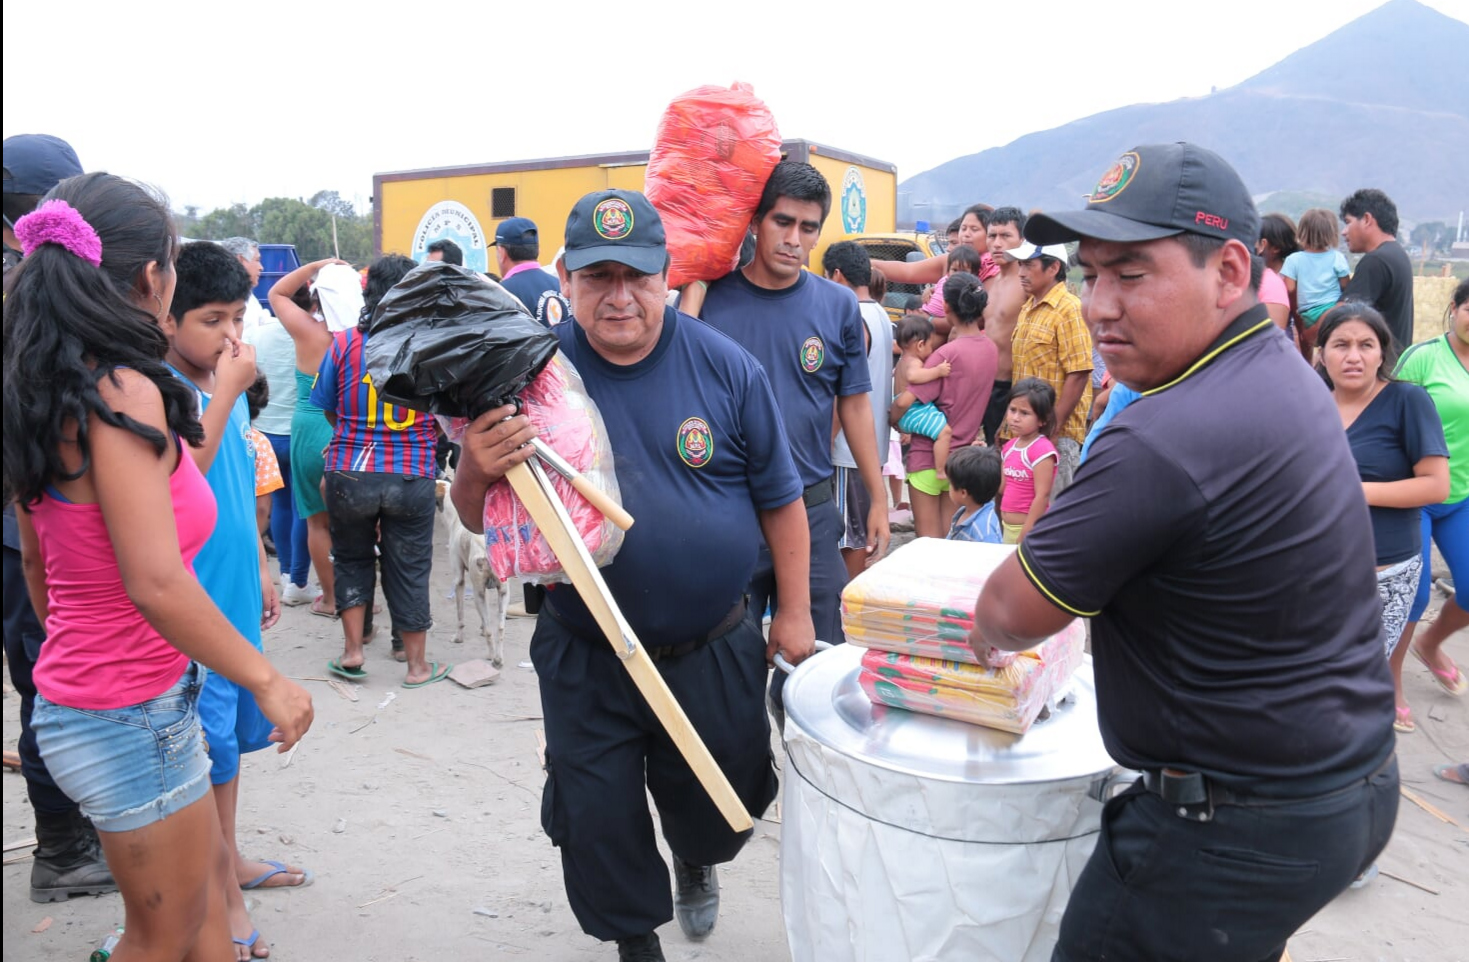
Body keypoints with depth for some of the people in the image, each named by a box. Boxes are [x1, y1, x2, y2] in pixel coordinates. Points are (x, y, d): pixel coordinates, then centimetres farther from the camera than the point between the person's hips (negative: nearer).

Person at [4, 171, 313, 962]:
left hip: (79, 686, 9)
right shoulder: (124, 393, -23)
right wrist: (267, 679, -19)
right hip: (131, 712, -9)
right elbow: (156, 584, -28)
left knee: (203, 882, 25)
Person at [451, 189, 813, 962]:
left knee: (721, 798, 20)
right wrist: (476, 471, -27)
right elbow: (477, 519, -4)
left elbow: (779, 497, 0)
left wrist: (794, 612, 1)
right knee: (597, 823, 12)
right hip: (585, 659, 0)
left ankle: (695, 863, 58)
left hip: (716, 649, 1)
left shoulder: (724, 366, -9)